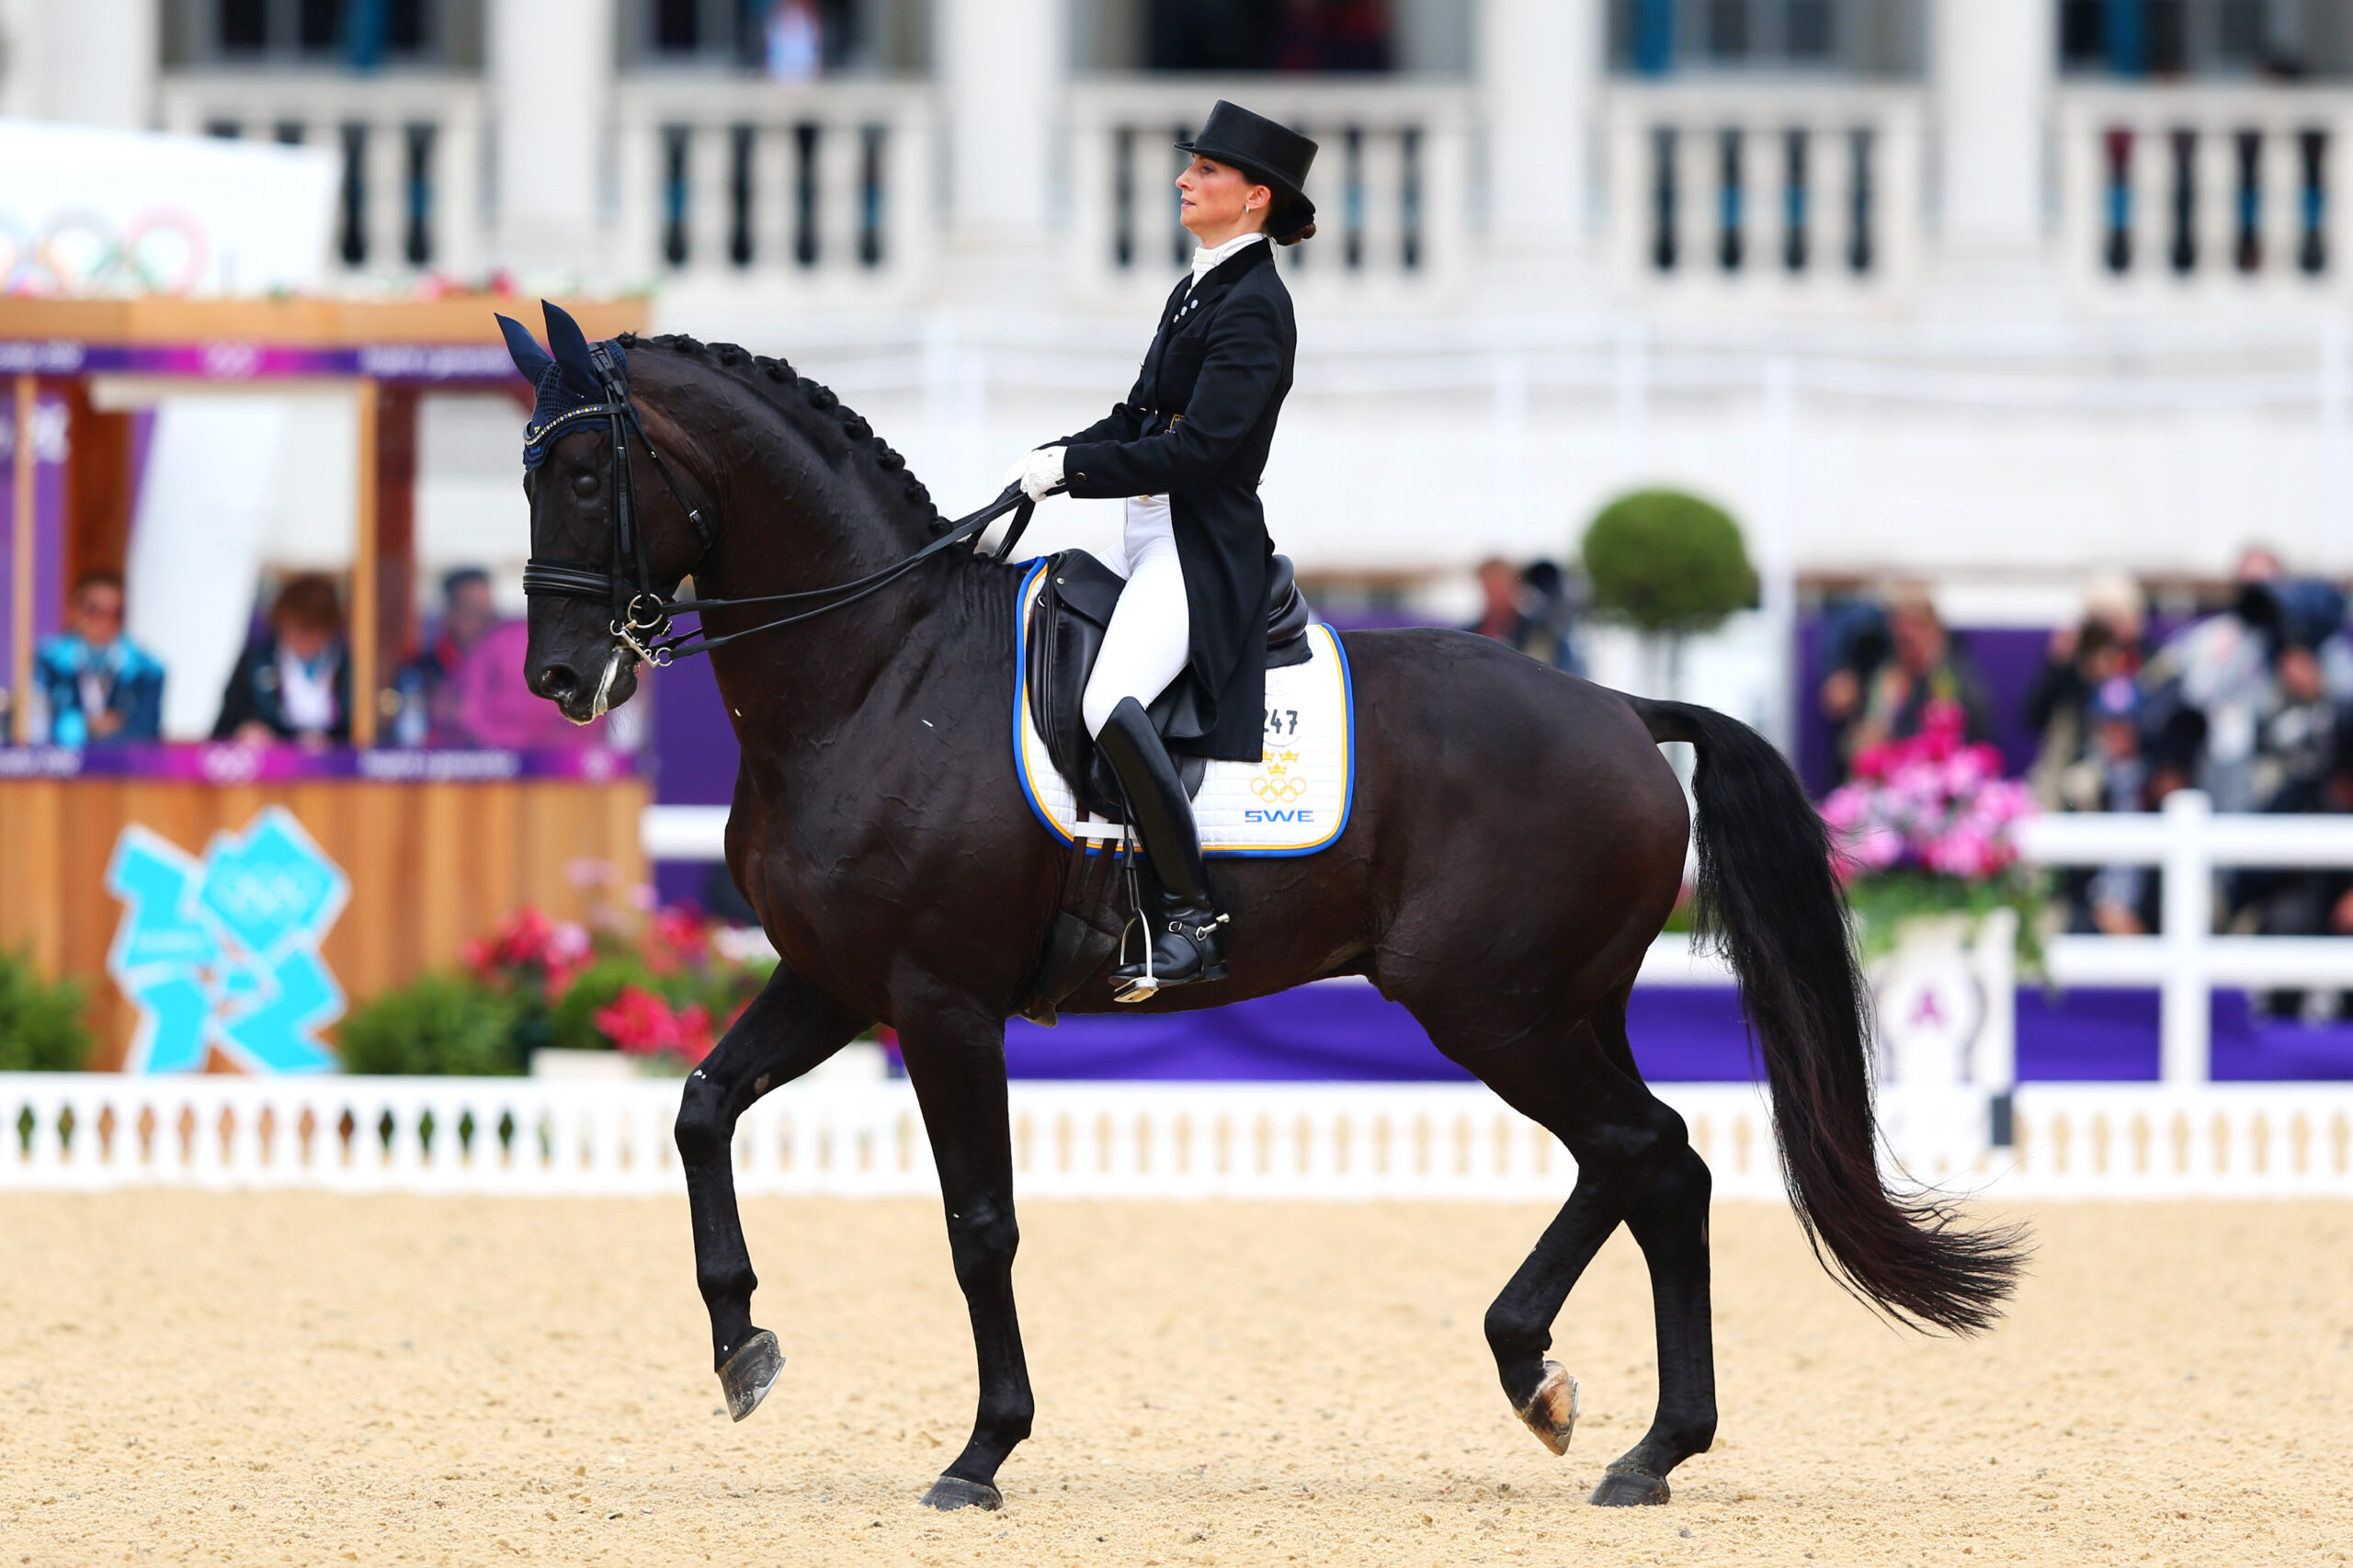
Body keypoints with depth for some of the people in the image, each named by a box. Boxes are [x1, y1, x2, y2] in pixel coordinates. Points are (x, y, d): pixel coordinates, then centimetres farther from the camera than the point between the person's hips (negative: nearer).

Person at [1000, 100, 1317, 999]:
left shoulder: (1254, 308, -13)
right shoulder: (1195, 293, 17)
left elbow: (1195, 447, -20)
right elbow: (1137, 420, 19)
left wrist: (1070, 469, -17)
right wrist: (1052, 459, 2)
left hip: (1204, 547, -11)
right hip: (1152, 541, 11)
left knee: (1112, 704, -31)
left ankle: (1189, 920, -25)